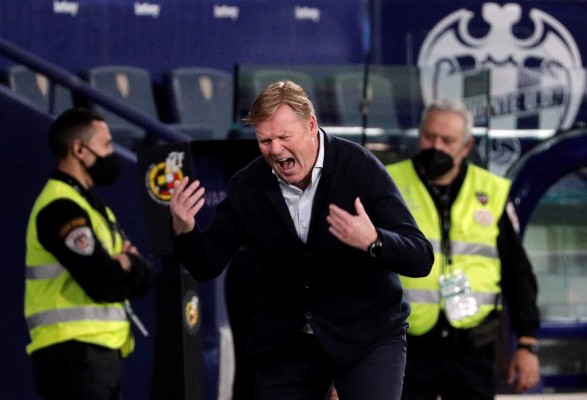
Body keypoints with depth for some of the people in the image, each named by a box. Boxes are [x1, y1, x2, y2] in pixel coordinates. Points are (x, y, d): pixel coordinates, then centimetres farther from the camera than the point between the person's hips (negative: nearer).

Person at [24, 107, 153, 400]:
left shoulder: (92, 207, 21)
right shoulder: (60, 208, -12)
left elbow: (143, 278, 15)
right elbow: (103, 283, -21)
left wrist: (127, 264, -8)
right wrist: (126, 266, 1)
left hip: (102, 352, 10)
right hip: (74, 354, -10)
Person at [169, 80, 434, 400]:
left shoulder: (360, 167, -14)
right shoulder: (246, 187, -3)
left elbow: (420, 259, -18)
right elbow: (207, 265, 0)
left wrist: (372, 241, -39)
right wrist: (183, 229, -22)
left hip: (368, 334, -3)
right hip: (287, 341, 4)